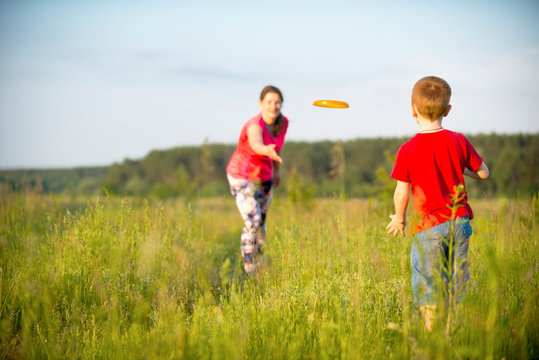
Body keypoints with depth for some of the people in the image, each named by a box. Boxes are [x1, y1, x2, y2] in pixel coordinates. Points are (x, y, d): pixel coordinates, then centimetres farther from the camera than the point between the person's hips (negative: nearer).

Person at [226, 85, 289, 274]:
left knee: (260, 223, 18)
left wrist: (276, 169, 21)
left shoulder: (283, 122, -10)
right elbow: (256, 144, -56)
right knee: (252, 225, -16)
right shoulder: (254, 125, -32)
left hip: (263, 177, 7)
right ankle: (249, 270, 4)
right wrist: (267, 151, -79)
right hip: (241, 178, -7)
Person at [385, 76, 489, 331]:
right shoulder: (458, 142, 0)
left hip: (429, 226, -4)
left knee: (429, 291, 3)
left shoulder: (407, 150, -10)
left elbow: (402, 193, -8)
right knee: (457, 285, 12)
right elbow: (483, 173, 10)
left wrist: (399, 219, 10)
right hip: (459, 221, 4)